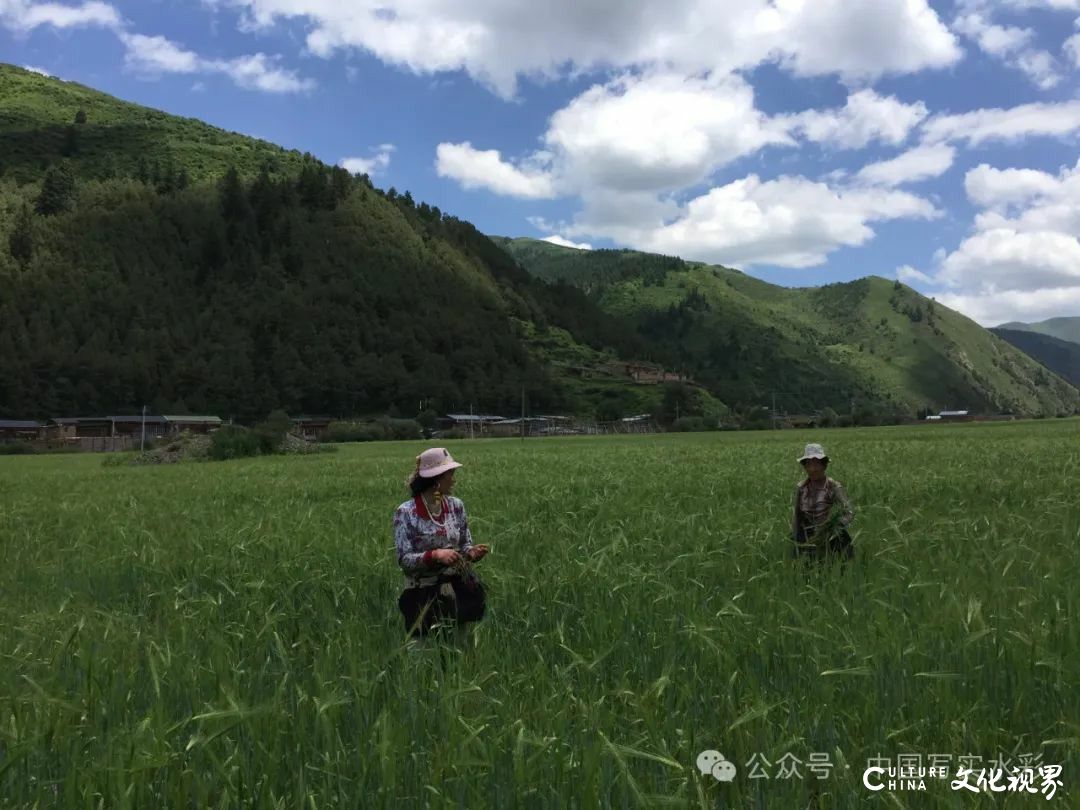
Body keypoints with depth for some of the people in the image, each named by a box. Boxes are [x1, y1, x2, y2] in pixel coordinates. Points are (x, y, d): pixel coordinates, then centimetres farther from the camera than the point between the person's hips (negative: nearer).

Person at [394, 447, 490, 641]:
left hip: (458, 589, 4)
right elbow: (404, 560, -14)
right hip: (424, 594, -4)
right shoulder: (406, 512, -13)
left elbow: (464, 546, 8)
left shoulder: (456, 505, 1)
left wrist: (472, 553, -14)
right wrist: (435, 555, -28)